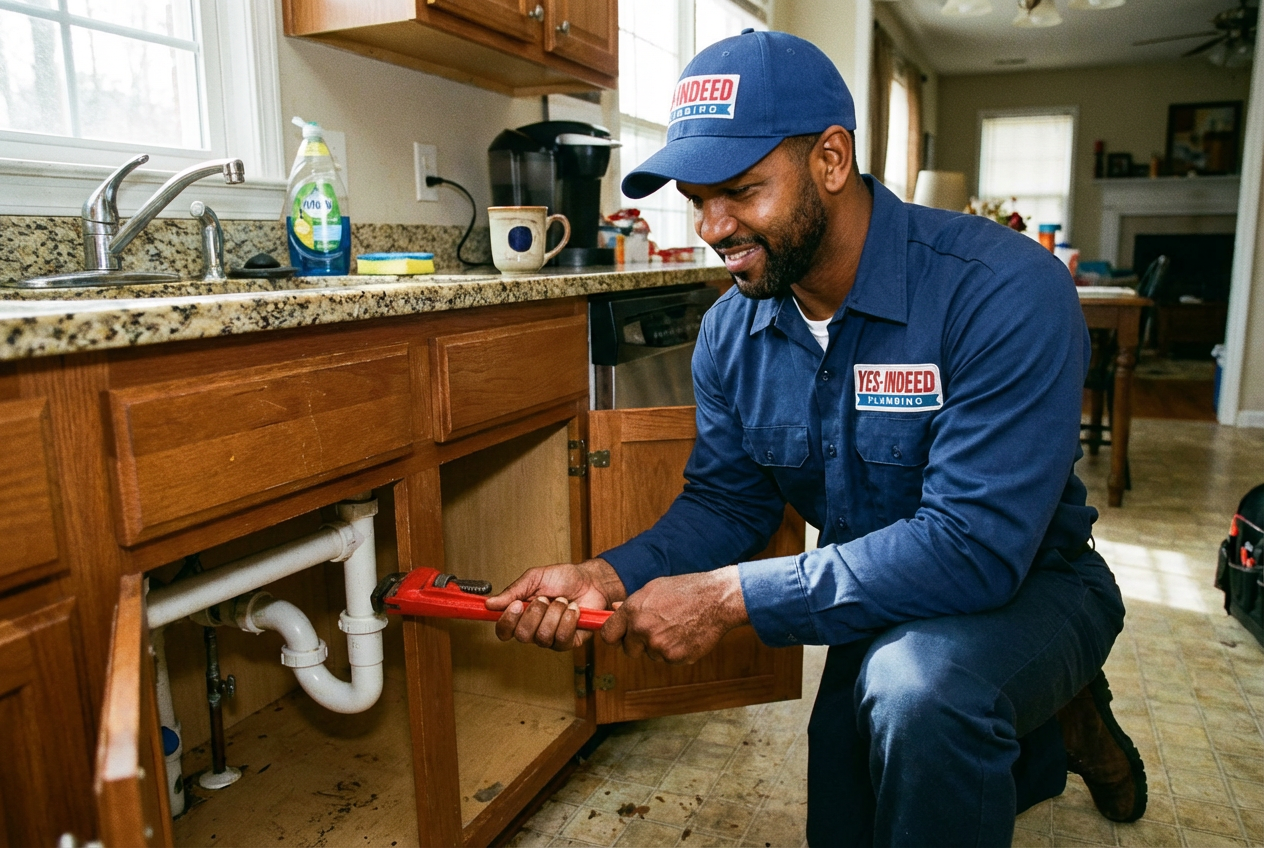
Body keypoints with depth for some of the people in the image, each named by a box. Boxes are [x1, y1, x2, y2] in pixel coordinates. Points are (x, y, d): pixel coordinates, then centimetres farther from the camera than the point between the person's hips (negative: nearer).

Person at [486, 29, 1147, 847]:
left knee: (918, 687, -39)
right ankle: (1052, 733, 38)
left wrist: (733, 594, -35)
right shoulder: (731, 333, -9)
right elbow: (726, 502, -3)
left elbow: (971, 545, -35)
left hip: (1023, 588, -6)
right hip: (879, 608, 6)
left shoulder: (1004, 292, -29)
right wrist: (610, 577, -22)